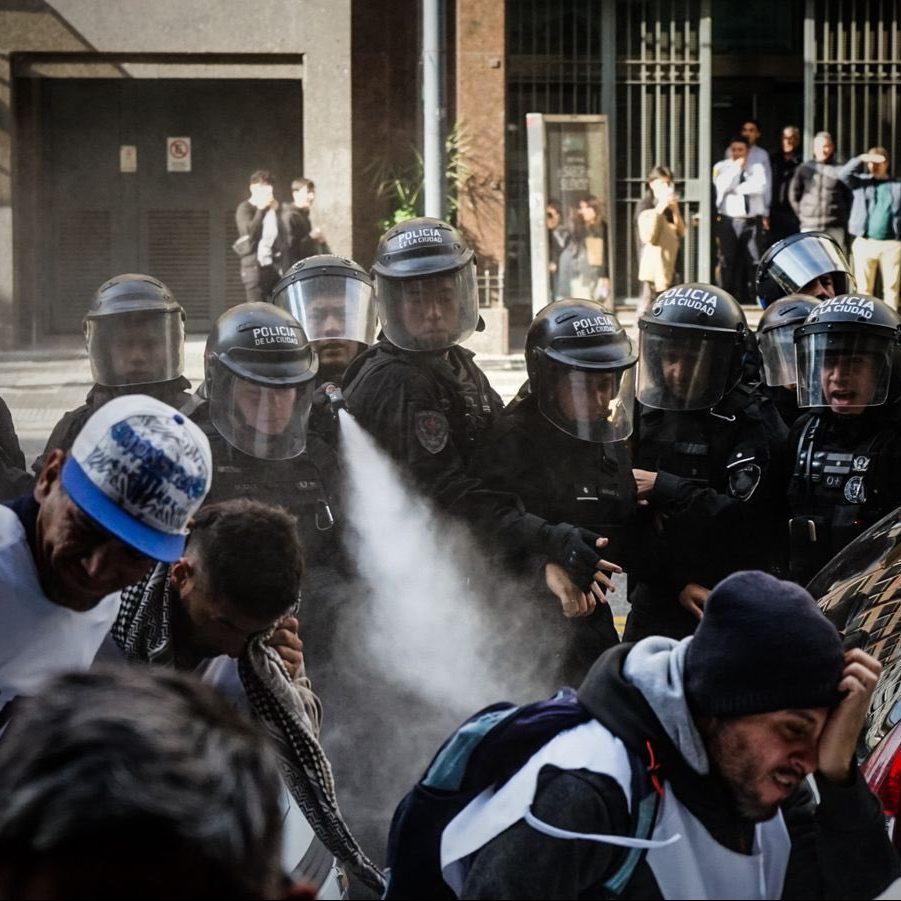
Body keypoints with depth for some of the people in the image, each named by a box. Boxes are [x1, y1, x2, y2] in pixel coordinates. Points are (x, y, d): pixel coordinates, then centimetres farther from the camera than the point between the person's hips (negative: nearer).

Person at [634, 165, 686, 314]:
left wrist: (675, 211, -6)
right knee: (648, 302, -12)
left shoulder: (672, 206, 12)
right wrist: (658, 210, -19)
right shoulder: (645, 207, -5)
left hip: (670, 262, 6)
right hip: (652, 262, -5)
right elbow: (647, 237, -17)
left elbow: (681, 233, 6)